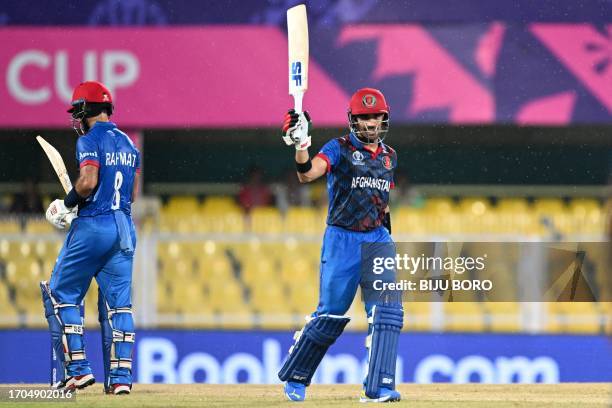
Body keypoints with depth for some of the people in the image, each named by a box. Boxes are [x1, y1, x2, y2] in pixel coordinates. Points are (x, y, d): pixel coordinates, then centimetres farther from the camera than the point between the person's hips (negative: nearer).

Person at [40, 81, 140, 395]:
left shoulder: (90, 140, -8)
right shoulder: (128, 143, 16)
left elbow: (88, 182, -21)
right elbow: (131, 194, 16)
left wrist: (68, 202, -3)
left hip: (92, 227, -7)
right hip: (125, 227, 7)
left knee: (60, 295, 5)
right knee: (118, 303, 6)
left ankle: (78, 369, -3)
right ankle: (120, 377, -1)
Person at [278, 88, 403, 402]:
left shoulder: (389, 156, 10)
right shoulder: (339, 149, -8)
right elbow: (308, 174, -26)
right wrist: (300, 145, -43)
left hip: (377, 239, 5)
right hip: (342, 239, -5)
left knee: (387, 311, -10)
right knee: (330, 314, 0)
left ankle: (378, 388, -10)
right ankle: (295, 377, 19)